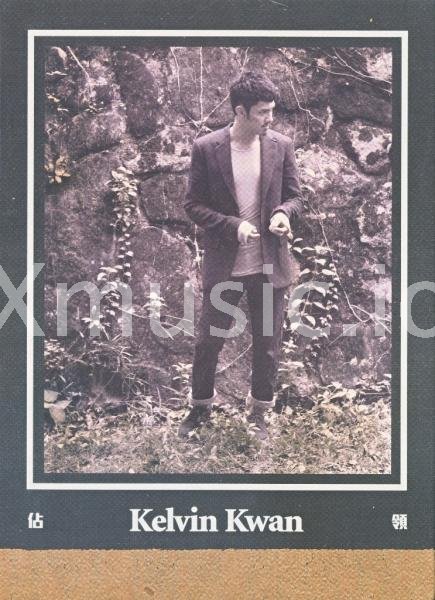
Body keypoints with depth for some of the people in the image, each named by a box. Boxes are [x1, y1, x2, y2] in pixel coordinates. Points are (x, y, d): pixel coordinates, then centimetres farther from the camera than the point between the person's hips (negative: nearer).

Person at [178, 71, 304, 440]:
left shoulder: (281, 146, -1)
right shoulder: (206, 148, -7)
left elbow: (294, 196, 7)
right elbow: (193, 204, -4)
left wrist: (283, 212, -16)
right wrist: (233, 226, -18)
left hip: (270, 264, 2)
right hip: (224, 264, -2)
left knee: (268, 343, 11)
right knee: (210, 339, 9)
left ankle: (259, 412, 31)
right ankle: (201, 406, 32)